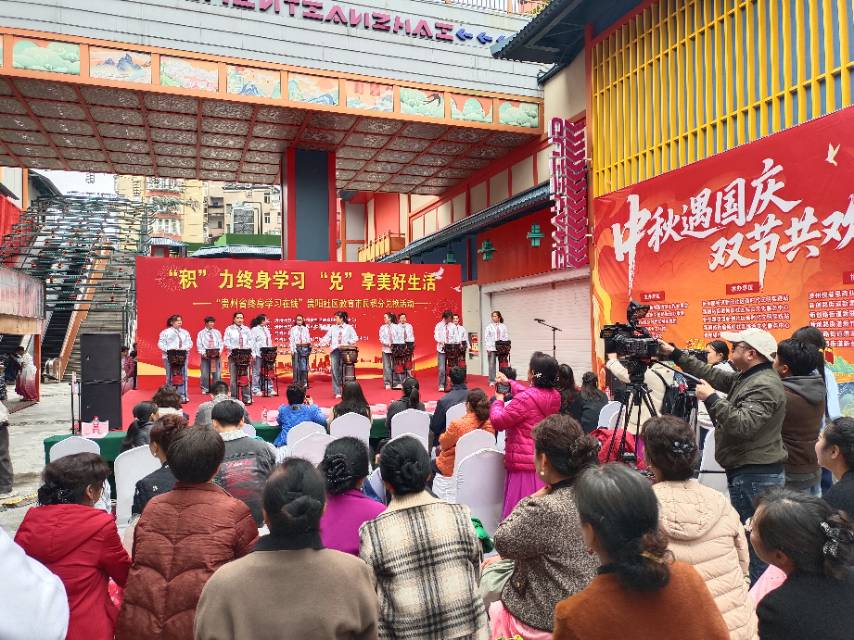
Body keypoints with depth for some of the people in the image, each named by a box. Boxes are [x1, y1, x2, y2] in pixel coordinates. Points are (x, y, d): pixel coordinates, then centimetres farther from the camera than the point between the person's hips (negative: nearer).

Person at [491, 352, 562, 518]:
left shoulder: (526, 399, -22)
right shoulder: (554, 396, 2)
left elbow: (498, 421, -15)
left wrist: (499, 400, 3)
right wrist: (510, 383, 31)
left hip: (525, 464, -8)